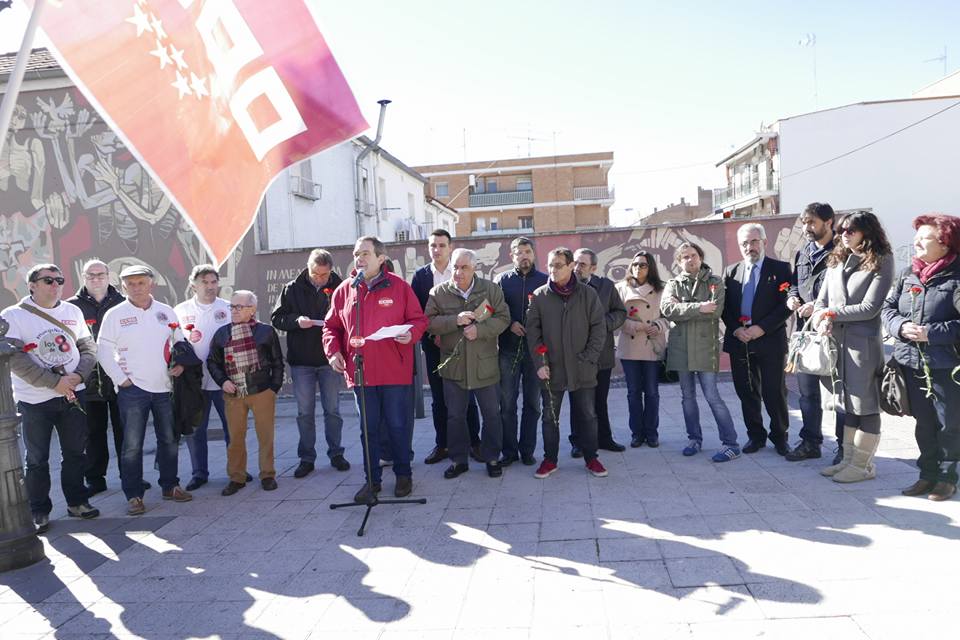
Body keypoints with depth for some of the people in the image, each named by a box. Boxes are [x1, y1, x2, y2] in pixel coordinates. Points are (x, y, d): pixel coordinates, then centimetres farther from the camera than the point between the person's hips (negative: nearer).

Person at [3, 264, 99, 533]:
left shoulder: (73, 311, 8)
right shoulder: (13, 316, -6)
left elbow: (88, 347, 7)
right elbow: (15, 359, -15)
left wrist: (77, 375, -12)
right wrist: (55, 382, -19)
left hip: (73, 394, 4)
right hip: (34, 399, -4)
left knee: (75, 451, 11)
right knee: (37, 459, 6)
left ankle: (76, 502, 25)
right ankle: (39, 511, 19)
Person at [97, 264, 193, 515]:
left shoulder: (166, 311, 7)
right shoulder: (115, 315, -2)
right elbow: (104, 351, -2)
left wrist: (179, 363, 0)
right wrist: (121, 379, -9)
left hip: (164, 387, 4)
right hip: (132, 388, -3)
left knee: (169, 440, 11)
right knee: (132, 445, -1)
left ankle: (170, 486, 24)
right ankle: (133, 495, 9)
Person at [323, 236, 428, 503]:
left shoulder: (399, 286, -1)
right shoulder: (344, 291, 6)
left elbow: (419, 320, 2)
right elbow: (331, 327, 14)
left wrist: (411, 333, -19)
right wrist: (333, 351, -2)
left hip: (395, 372, -2)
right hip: (360, 373, 2)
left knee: (398, 425, 7)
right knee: (368, 428, 11)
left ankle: (403, 475, 25)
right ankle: (372, 479, 23)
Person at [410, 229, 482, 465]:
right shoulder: (420, 275, 4)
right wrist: (431, 337, -8)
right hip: (433, 345, 2)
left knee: (467, 396, 4)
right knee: (438, 399, 8)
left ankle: (474, 442, 16)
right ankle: (442, 444, 18)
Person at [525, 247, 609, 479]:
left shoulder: (588, 294, -1)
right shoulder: (539, 296, 0)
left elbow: (598, 329, 0)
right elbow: (532, 332, 0)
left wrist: (589, 359, -8)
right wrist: (539, 363, -7)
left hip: (582, 370, 0)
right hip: (551, 370, 1)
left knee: (587, 415, 9)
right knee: (549, 416, 10)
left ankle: (591, 458, 24)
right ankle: (550, 459, 23)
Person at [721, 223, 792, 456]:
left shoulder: (781, 269, 0)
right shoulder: (731, 271, 11)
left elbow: (786, 304, -7)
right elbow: (725, 307, 9)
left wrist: (762, 328, -15)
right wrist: (735, 329, -7)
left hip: (770, 341, -3)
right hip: (739, 341, 3)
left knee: (774, 393, 1)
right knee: (747, 393, 10)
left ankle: (779, 436, 20)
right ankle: (755, 435, 24)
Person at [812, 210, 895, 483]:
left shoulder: (881, 262, -5)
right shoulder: (836, 261, 12)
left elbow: (869, 307, -12)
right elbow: (821, 301, 9)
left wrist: (832, 313, -9)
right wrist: (823, 322, -10)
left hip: (863, 342, -6)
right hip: (836, 340, 6)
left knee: (865, 405, 2)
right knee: (848, 404, 14)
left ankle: (863, 465, 13)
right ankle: (849, 460, 24)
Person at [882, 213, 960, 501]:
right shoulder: (908, 274, 6)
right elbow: (888, 307, 8)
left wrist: (932, 332, -22)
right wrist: (900, 326, -10)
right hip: (911, 362, 5)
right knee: (923, 422, 16)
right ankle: (928, 474, 29)